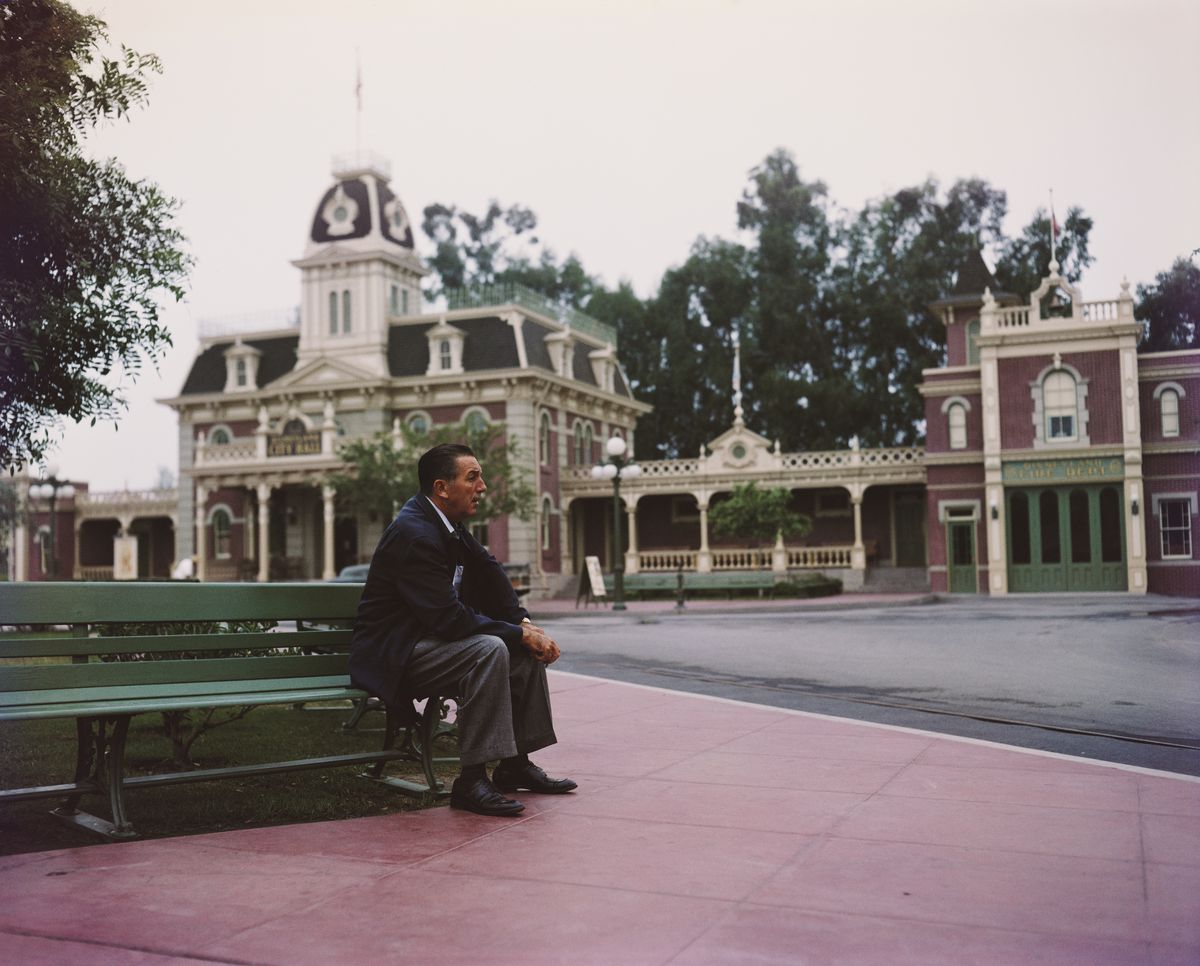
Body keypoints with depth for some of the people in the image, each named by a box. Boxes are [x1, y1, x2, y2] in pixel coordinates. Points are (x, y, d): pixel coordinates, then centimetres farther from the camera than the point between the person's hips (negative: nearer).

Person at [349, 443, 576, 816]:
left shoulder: (449, 525, 8)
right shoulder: (414, 534, -23)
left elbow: (490, 576, 10)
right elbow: (449, 617, -28)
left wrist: (525, 624, -7)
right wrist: (521, 633, -22)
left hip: (428, 639, 10)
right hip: (391, 656, -10)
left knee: (529, 649, 3)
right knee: (490, 650, -31)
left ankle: (516, 764, 11)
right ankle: (471, 781, -27)